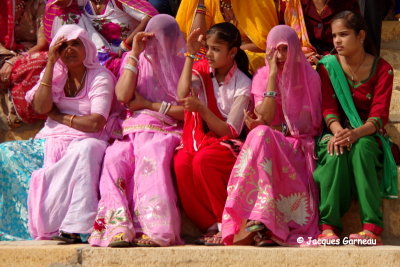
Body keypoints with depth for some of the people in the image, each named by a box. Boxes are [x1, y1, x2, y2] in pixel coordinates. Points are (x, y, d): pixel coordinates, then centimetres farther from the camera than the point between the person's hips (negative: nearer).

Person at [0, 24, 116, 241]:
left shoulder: (101, 77, 0)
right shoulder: (55, 74, 14)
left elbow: (96, 123, -13)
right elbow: (41, 108, -6)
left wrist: (60, 117, -5)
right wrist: (50, 63, -6)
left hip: (85, 140, -5)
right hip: (52, 141, 5)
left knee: (87, 149, -40)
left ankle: (72, 228, -41)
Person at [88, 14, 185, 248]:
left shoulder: (183, 65, 12)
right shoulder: (139, 62, 20)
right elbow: (123, 96, 1)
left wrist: (149, 105, -2)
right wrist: (135, 53, 1)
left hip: (166, 132, -3)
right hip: (134, 130, 3)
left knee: (150, 157, -38)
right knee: (115, 157, -32)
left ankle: (152, 229, -46)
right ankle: (118, 228, -45)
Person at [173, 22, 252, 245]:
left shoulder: (242, 85, -6)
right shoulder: (202, 70, 6)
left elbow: (230, 131, -12)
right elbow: (182, 96, -15)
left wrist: (201, 108, -25)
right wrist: (190, 55, -14)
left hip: (226, 144, -3)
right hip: (199, 138, 4)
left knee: (203, 160, -36)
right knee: (181, 163, -31)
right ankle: (211, 226, -19)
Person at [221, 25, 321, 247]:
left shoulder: (309, 78, 6)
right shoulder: (262, 77, 9)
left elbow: (309, 125, 1)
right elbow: (265, 117, -7)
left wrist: (275, 128, -10)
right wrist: (273, 74, -7)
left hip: (297, 148, -1)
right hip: (271, 146, 1)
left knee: (262, 135, -33)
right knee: (260, 134, -34)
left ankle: (254, 222, -44)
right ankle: (257, 224, -46)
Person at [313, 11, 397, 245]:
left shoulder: (382, 69, -1)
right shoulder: (328, 66, 4)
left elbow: (379, 116, -12)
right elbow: (329, 109, -7)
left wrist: (355, 134, -32)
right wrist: (338, 132, -30)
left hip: (367, 136, -1)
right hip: (337, 133, 1)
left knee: (361, 147, -37)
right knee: (337, 152, -36)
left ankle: (373, 228, -44)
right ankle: (329, 226, -42)